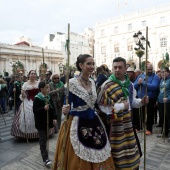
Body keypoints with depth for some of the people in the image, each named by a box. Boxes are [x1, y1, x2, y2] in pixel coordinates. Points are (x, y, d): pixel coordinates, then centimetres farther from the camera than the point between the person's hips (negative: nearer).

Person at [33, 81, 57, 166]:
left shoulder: (48, 97, 5)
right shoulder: (37, 98, -15)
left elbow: (53, 108, 9)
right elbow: (35, 110, -19)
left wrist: (54, 118, 1)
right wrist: (43, 108, -31)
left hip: (48, 121, 6)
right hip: (41, 123, -6)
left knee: (45, 139, 20)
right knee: (43, 140, -1)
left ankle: (43, 152, 39)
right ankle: (45, 158, 3)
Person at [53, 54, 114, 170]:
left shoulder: (93, 82, 6)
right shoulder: (72, 83, -13)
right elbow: (67, 106, -9)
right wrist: (66, 111, -29)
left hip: (93, 122, 6)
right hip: (78, 124, -6)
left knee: (98, 157, 15)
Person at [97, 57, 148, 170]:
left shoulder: (130, 84, 5)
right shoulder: (106, 85, -17)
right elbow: (101, 106, -21)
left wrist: (141, 101, -2)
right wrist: (121, 106, -21)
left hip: (128, 122, 6)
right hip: (114, 124, -6)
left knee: (130, 151, 21)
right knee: (118, 153, 8)